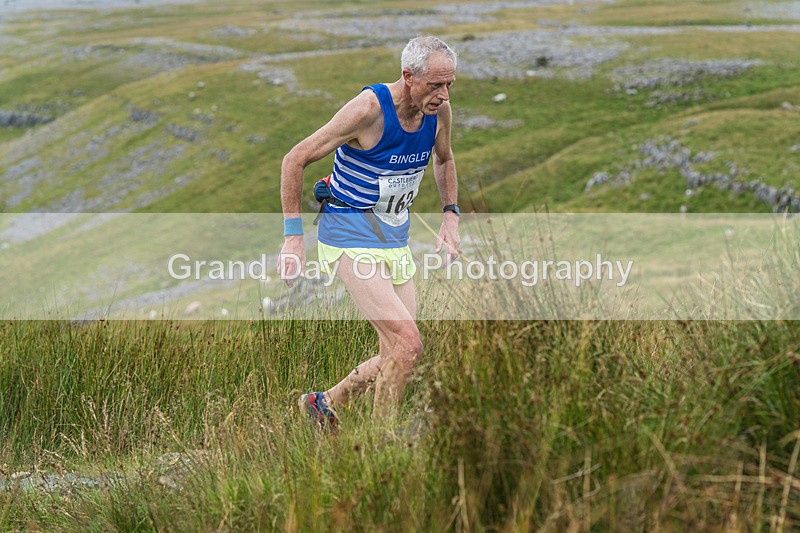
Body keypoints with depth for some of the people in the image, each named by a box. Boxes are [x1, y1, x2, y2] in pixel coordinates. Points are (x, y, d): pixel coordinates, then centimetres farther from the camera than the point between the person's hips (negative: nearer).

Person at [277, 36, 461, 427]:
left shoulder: (440, 110, -2)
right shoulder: (369, 109, -22)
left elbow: (444, 160, 22)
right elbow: (295, 160, -14)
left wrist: (450, 216, 10)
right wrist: (293, 236, -14)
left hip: (395, 243, 7)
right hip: (351, 239, -7)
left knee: (396, 358, 7)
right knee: (407, 345, -19)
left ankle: (323, 404, 31)